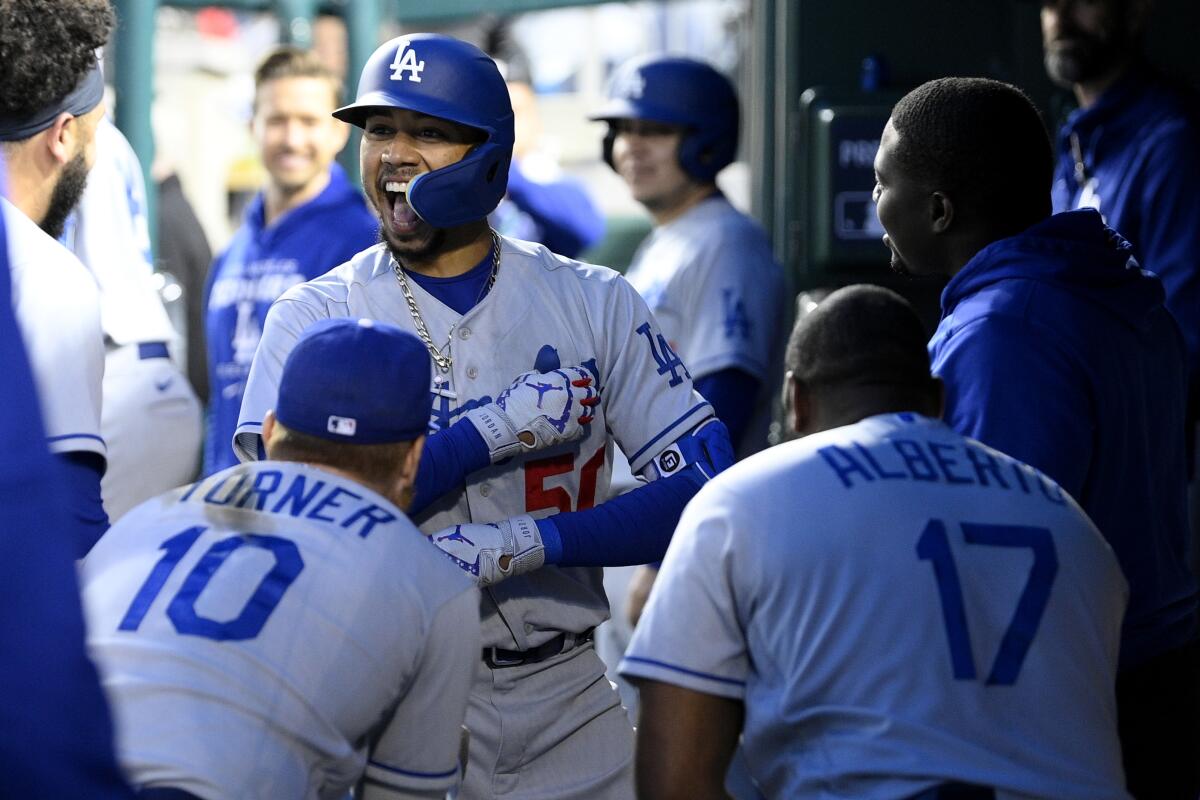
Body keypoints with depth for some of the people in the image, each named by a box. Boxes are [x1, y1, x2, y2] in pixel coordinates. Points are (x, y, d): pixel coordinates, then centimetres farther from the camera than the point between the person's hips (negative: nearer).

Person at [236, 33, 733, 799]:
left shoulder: (596, 303, 2)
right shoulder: (314, 317, 0)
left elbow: (708, 491, -7)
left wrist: (532, 540, -20)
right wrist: (497, 428, -17)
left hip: (570, 698, 1)